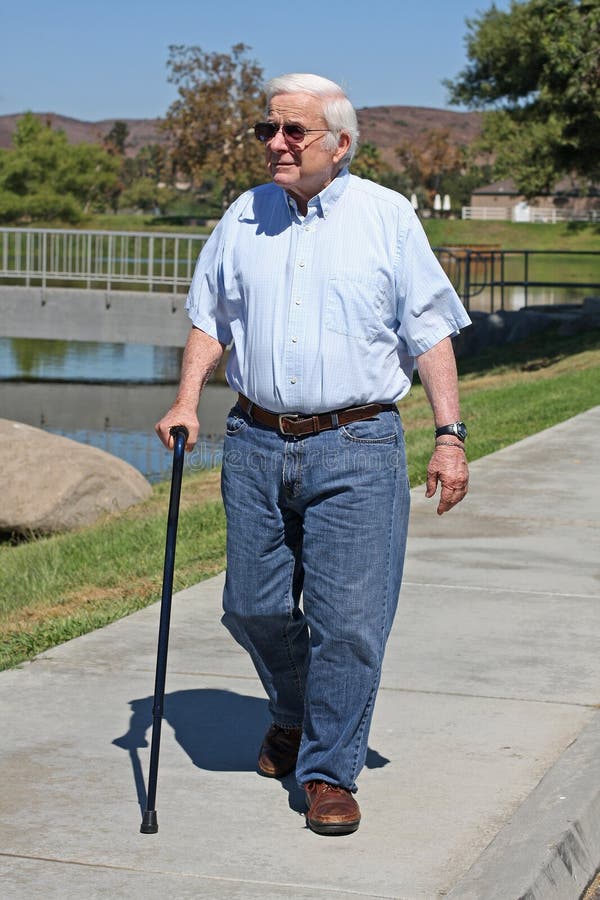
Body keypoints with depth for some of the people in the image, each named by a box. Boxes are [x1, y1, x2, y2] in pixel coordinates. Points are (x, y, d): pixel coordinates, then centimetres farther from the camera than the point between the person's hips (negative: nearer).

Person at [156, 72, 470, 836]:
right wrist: (187, 399, 4)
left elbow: (430, 333, 1)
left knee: (349, 617, -6)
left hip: (357, 447, -3)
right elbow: (210, 317, 18)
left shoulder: (388, 217, 1)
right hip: (256, 444, 3)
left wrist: (449, 436, -6)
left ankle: (330, 772, 7)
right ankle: (293, 712, 37)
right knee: (253, 608, 8)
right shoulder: (244, 218, 10)